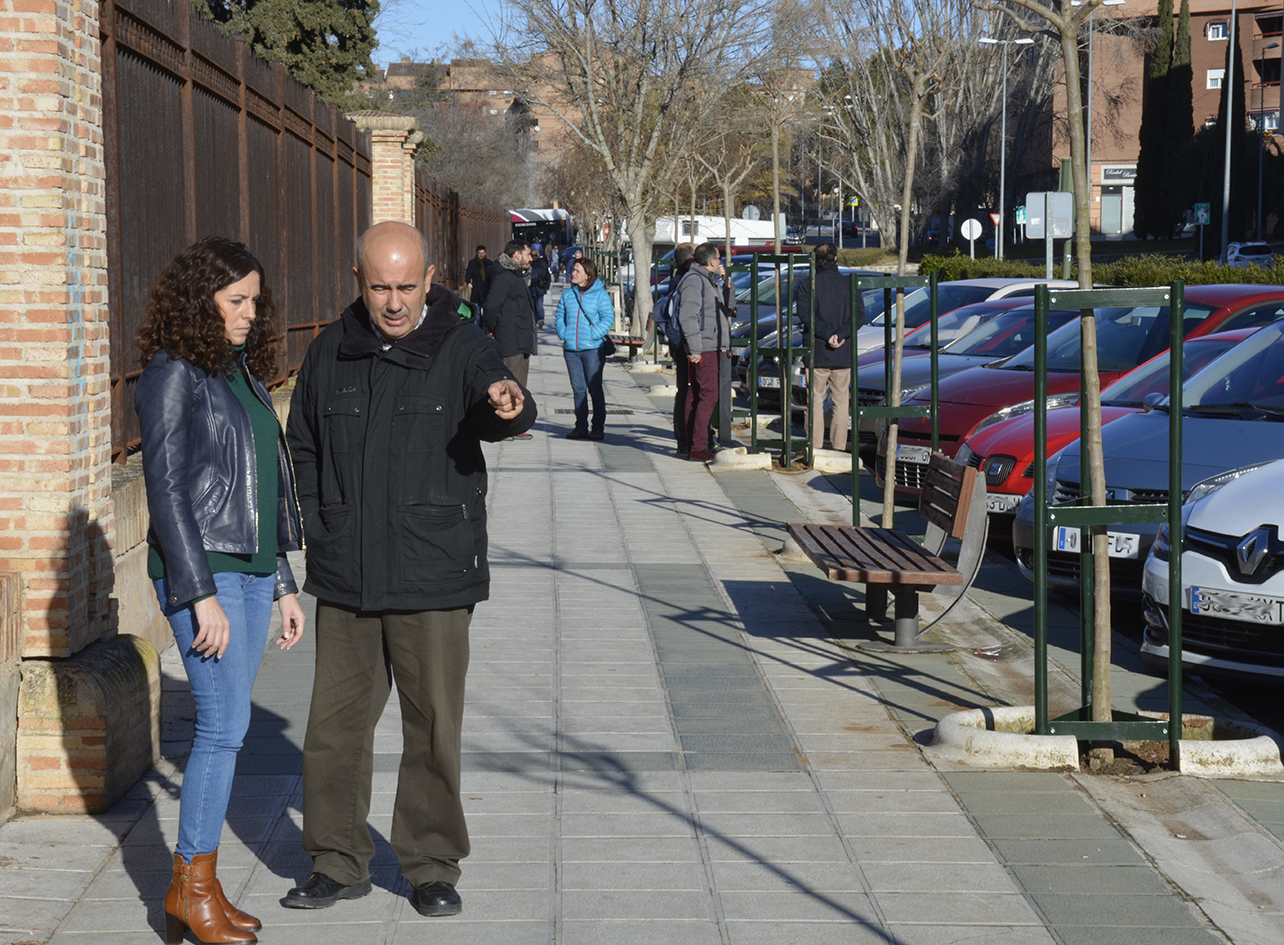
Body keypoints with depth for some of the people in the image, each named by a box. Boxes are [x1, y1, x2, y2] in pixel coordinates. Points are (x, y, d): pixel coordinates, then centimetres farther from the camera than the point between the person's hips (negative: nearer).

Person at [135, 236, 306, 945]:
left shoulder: (242, 373, 16)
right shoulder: (173, 375, -9)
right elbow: (168, 490, -14)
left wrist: (282, 584, 19)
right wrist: (200, 594, -18)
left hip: (251, 569, 8)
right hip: (202, 571, -8)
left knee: (224, 727, 8)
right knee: (225, 724, -10)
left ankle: (197, 886, 14)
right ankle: (192, 884, 0)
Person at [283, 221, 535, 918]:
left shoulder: (461, 348, -5)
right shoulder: (330, 354, 6)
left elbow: (495, 408, -26)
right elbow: (302, 451, 16)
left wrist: (506, 405, -50)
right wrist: (320, 534, 6)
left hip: (433, 577, -3)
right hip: (343, 577, 3)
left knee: (433, 723, 4)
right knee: (335, 720, 8)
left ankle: (432, 866, 18)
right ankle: (339, 862, 22)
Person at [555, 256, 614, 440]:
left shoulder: (600, 294, -2)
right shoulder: (567, 295, 12)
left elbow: (608, 319, -6)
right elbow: (560, 317, 19)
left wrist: (593, 336, -13)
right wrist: (563, 335, 4)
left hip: (592, 349, -5)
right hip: (571, 349, 5)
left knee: (594, 388, 0)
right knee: (578, 389, 8)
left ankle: (598, 427, 5)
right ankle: (581, 426, 13)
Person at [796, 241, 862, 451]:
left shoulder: (807, 285, -3)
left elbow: (805, 314, -14)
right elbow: (859, 316, -6)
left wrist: (827, 334, -15)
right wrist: (840, 335, -12)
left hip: (817, 353, -1)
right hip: (843, 354, 2)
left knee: (816, 400, 5)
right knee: (841, 401, 9)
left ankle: (815, 447, 3)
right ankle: (839, 446, 8)